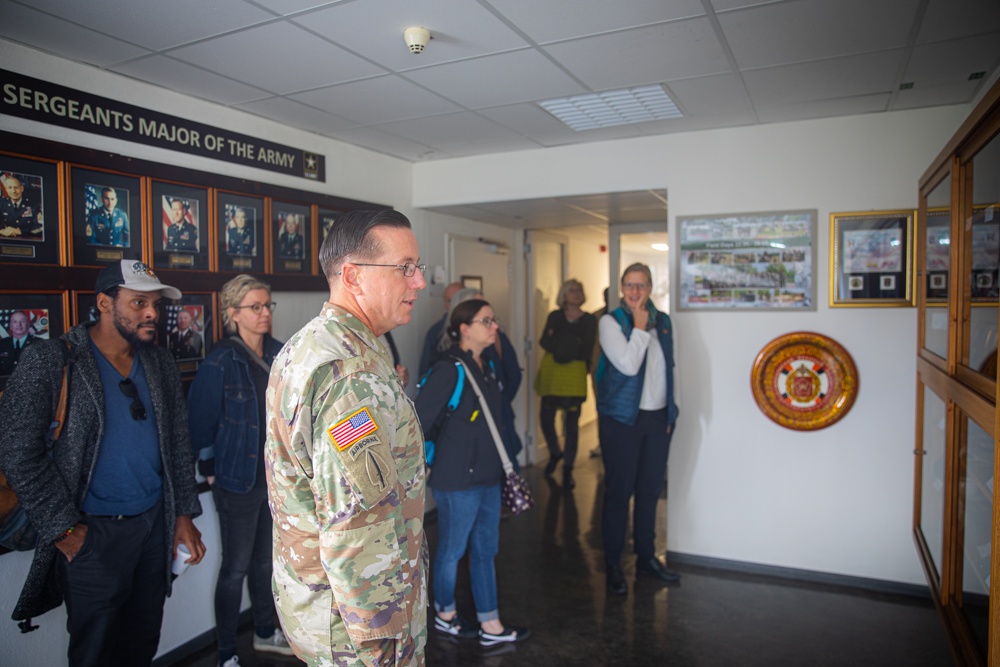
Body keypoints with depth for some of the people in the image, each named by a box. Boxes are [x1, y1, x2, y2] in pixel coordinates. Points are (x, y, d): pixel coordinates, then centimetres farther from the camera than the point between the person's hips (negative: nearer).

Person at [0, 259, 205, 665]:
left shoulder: (159, 363, 5)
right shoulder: (49, 362, -10)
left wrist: (184, 514, 6)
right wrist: (63, 529, -12)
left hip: (156, 523, 4)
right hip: (92, 533, -4)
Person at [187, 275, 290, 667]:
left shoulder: (278, 355, 3)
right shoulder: (221, 361, -15)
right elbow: (200, 420, -12)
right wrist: (211, 471, -7)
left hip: (278, 477, 6)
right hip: (239, 482, -6)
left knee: (266, 560, 20)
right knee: (236, 568, 6)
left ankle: (265, 633, 39)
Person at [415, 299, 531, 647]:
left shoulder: (485, 367, 7)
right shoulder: (449, 369, -19)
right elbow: (422, 420, -20)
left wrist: (501, 465, 16)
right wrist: (433, 457, -8)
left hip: (487, 475, 8)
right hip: (457, 478, -8)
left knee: (485, 549, 16)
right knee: (452, 550, 12)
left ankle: (490, 625, 29)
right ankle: (445, 615, 35)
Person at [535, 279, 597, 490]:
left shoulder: (589, 320, 4)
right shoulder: (555, 316, 11)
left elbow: (586, 352, -2)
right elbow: (544, 341, 0)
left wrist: (558, 342, -3)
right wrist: (569, 346, -9)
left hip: (574, 376, -2)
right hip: (551, 373, 2)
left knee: (572, 423, -1)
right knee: (546, 417, 0)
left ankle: (568, 469, 11)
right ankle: (555, 453, 29)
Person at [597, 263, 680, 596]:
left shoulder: (663, 322, 8)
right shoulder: (610, 321, -8)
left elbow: (668, 368, 16)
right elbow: (628, 365, -20)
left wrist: (670, 412, 13)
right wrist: (640, 326, -15)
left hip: (658, 418, 5)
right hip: (622, 418, -5)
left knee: (650, 491, 14)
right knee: (619, 492, 3)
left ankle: (646, 558, 30)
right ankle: (613, 565, 17)